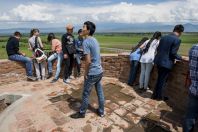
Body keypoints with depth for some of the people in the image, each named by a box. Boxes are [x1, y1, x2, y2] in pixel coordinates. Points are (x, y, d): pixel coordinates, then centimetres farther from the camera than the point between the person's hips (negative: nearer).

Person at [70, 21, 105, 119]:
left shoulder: (86, 42, -18)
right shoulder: (94, 40, 9)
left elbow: (88, 61, -23)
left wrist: (85, 73, -9)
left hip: (92, 73, -8)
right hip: (99, 71, 8)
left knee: (86, 94, 9)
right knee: (100, 92, 18)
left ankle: (82, 113, 28)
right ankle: (101, 111, 34)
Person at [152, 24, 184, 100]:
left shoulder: (164, 37, 7)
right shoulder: (177, 40, -13)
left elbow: (158, 49, 10)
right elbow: (173, 53, -15)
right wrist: (180, 58, 2)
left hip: (158, 61, 7)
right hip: (166, 63, -7)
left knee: (160, 79, 20)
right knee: (162, 80, 8)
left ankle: (155, 95, 31)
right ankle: (159, 96, 23)